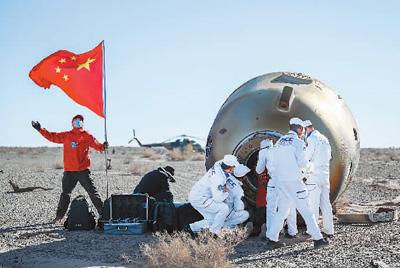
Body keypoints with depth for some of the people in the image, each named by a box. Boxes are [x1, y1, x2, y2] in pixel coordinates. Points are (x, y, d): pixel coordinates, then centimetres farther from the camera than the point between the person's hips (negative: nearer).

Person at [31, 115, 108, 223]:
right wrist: (40, 129, 6)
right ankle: (59, 216, 16)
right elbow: (52, 136, 10)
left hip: (83, 170, -2)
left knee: (92, 192, 0)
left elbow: (96, 145, -3)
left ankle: (102, 212, 5)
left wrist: (103, 146, -24)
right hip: (69, 171, 2)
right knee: (65, 193, 9)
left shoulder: (87, 136, 3)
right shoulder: (66, 136, 8)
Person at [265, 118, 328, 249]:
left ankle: (271, 239, 10)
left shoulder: (279, 142, 14)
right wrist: (303, 167, 8)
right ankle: (317, 239, 3)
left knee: (282, 210, 14)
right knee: (306, 210, 0)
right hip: (293, 180, -6)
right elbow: (302, 162, -14)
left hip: (280, 181, 7)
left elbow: (275, 162, 11)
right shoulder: (298, 142, -6)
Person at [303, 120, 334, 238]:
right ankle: (328, 230, 9)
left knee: (313, 203, -3)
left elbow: (306, 157, -15)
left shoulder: (312, 138, -10)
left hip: (314, 174, -8)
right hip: (325, 174, 8)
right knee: (325, 202, 9)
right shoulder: (324, 138, 16)